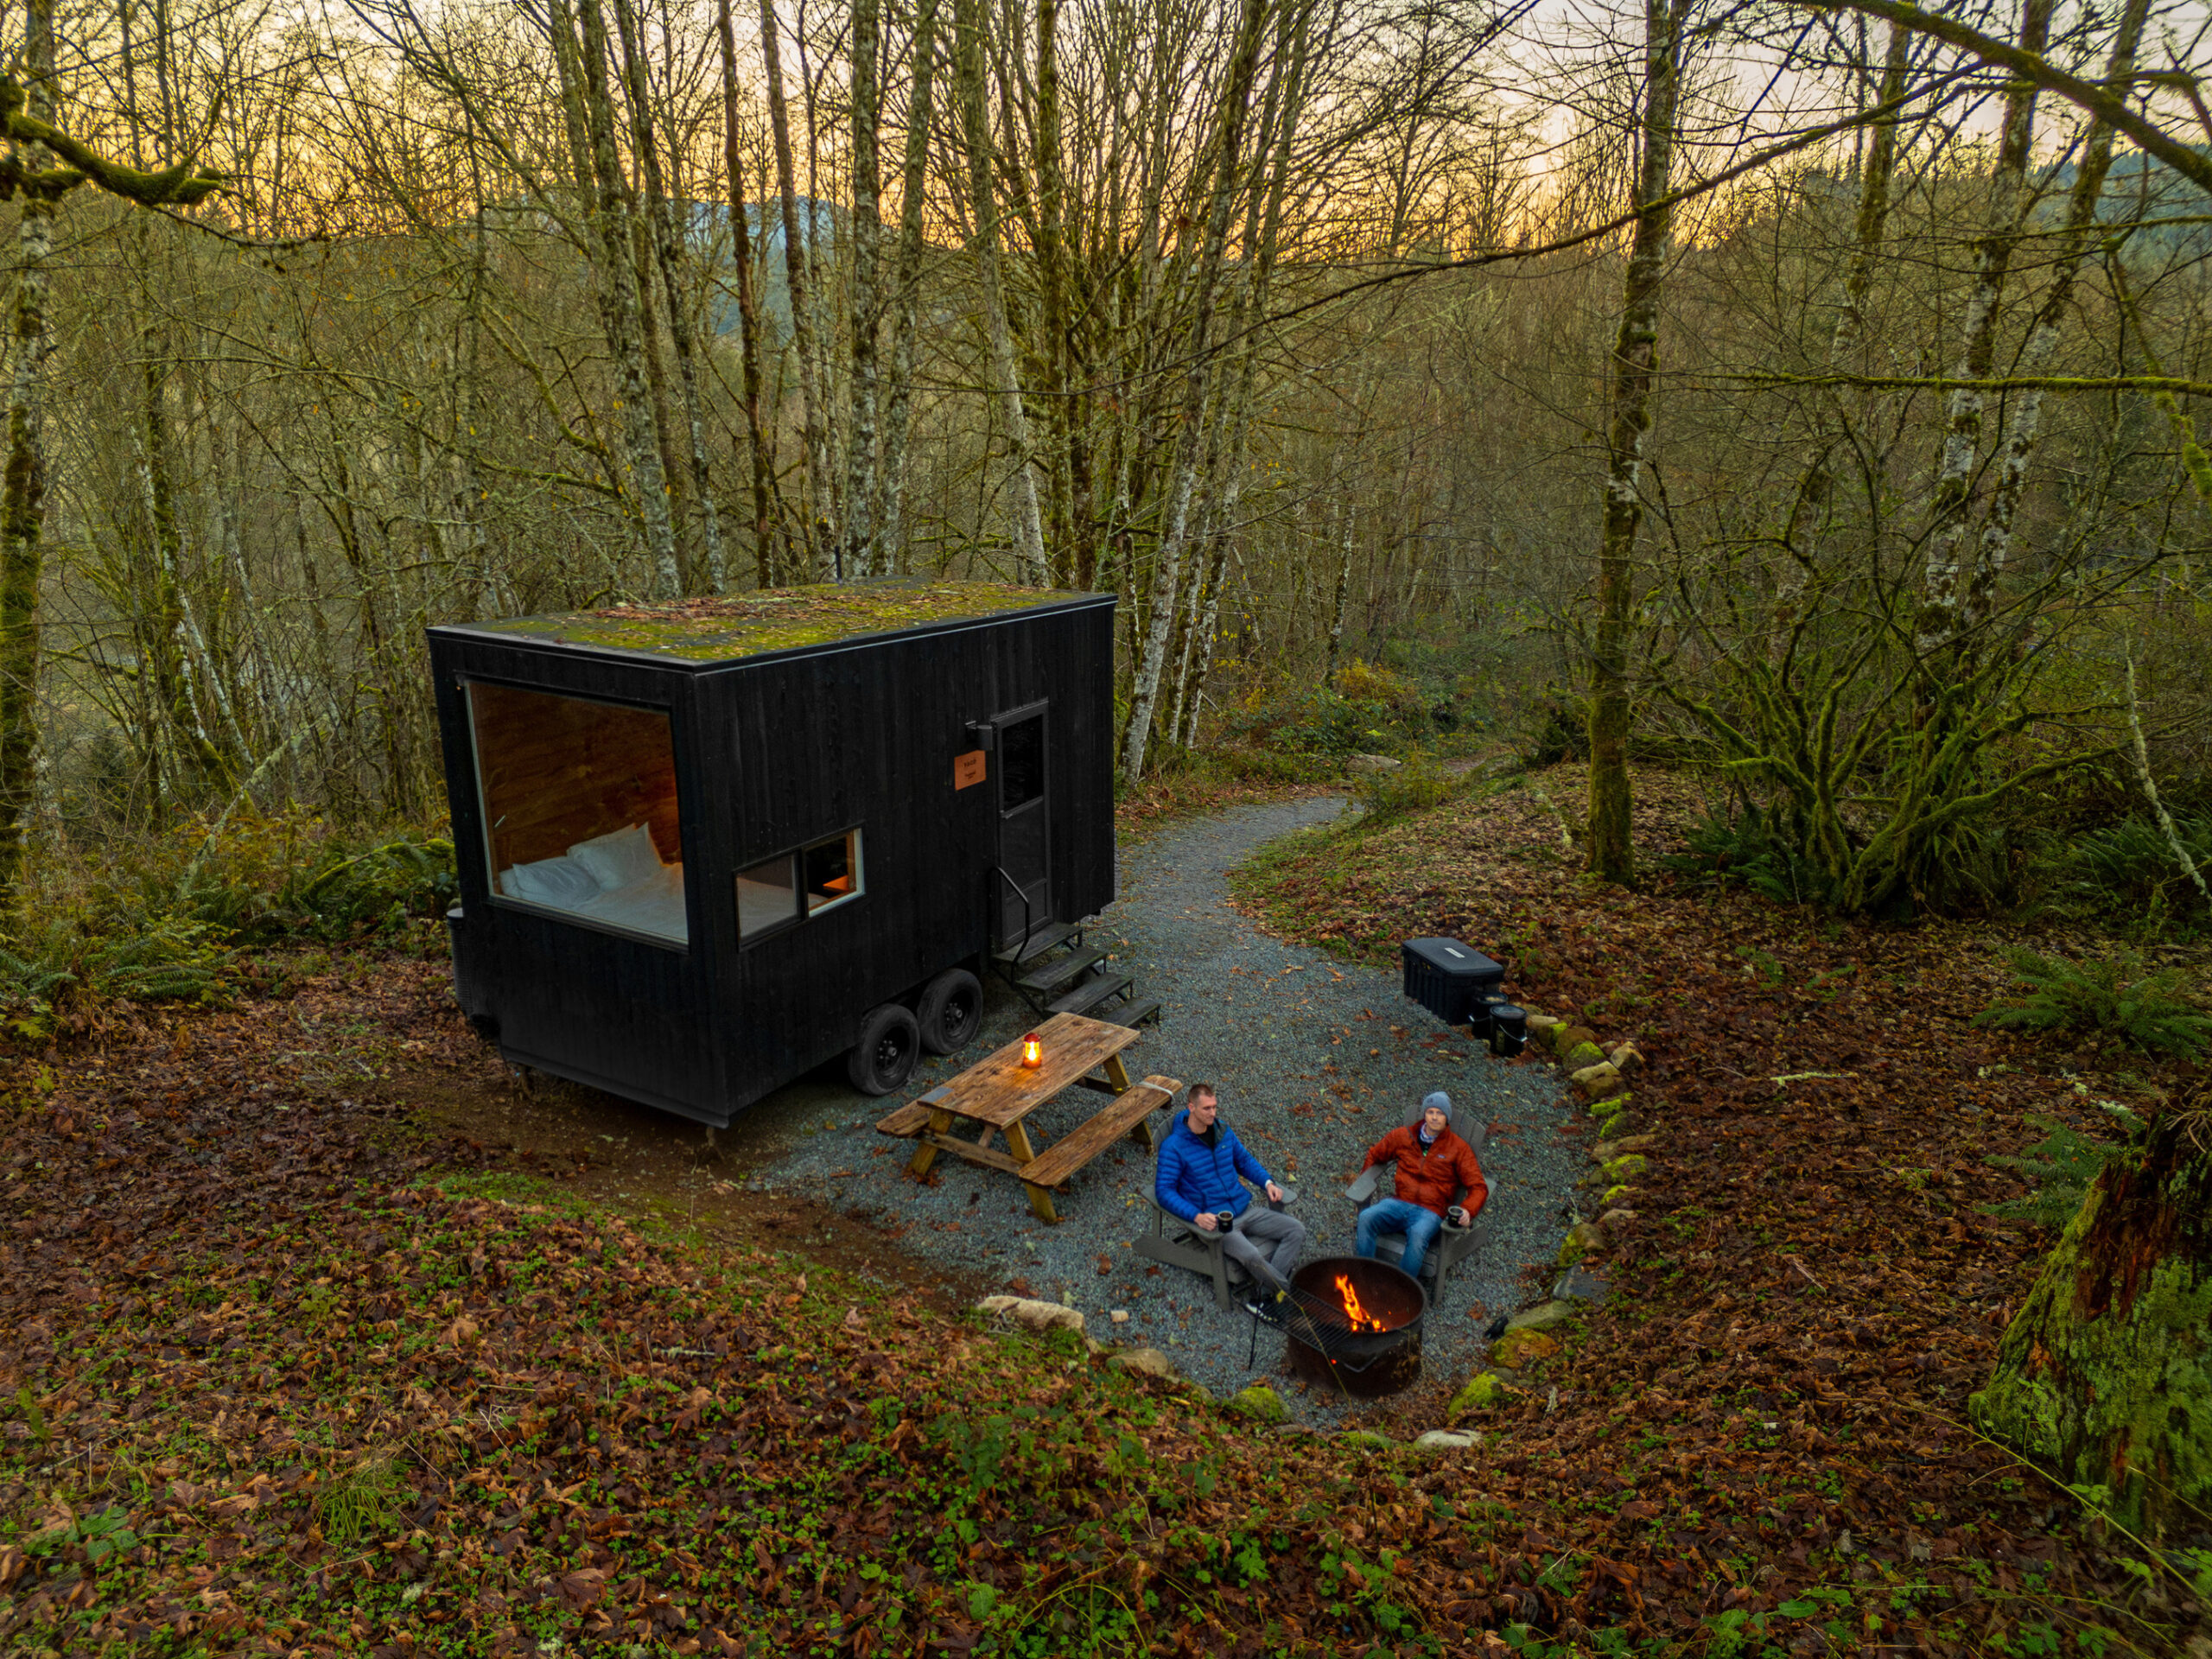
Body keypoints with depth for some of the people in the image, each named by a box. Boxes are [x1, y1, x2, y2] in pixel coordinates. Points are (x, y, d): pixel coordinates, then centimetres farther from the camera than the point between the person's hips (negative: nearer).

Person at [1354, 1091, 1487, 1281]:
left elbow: (1478, 1187, 3)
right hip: (1400, 1203, 3)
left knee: (1419, 1235, -39)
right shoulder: (1404, 1136, 14)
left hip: (1430, 1212, -3)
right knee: (1367, 1217, -29)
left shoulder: (1459, 1148, 6)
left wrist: (1467, 1211, -17)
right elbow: (1374, 1154, 29)